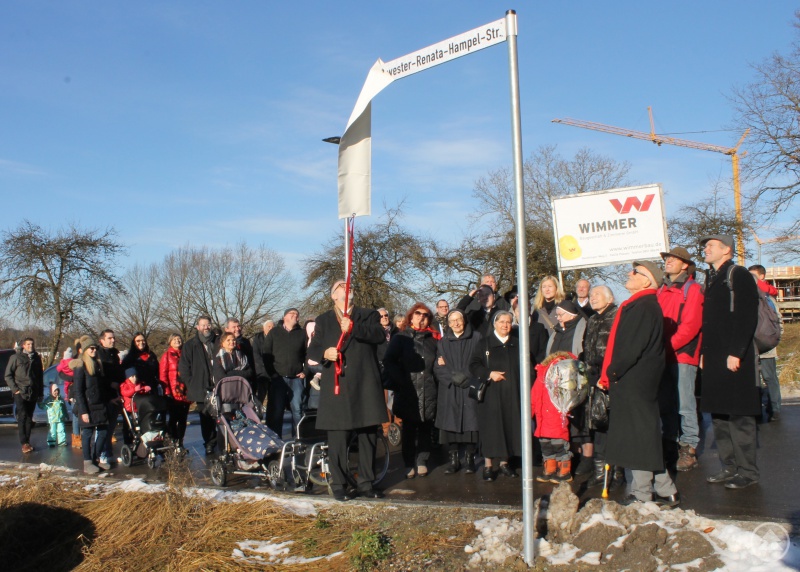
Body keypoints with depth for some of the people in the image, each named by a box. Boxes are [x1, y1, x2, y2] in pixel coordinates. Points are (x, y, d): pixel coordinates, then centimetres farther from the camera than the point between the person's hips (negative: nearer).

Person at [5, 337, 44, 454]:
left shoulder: (36, 358, 12)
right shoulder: (15, 357, 0)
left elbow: (40, 376, 17)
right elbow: (8, 375, 0)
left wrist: (40, 392, 15)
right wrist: (15, 389, -8)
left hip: (33, 393, 4)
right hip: (21, 392, -4)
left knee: (29, 417, 7)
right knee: (22, 416, -12)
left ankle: (27, 441, 13)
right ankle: (24, 443, -12)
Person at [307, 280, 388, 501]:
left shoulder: (368, 315, 13)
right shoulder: (323, 320, 16)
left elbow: (379, 335, -7)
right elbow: (312, 350, 9)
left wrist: (354, 328, -22)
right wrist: (324, 353, -14)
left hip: (365, 385, 1)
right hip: (337, 385, 0)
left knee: (368, 436, 6)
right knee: (337, 438, -1)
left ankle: (365, 483, 18)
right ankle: (338, 485, 10)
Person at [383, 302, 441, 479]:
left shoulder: (433, 339, 13)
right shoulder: (400, 338, 6)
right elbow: (389, 361, -1)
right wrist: (401, 380, -9)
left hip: (428, 391, 2)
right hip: (408, 391, -2)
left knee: (425, 428, 3)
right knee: (409, 428, 2)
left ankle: (422, 462, 14)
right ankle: (409, 464, 10)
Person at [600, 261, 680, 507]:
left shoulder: (644, 307, -16)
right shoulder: (638, 305, 16)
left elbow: (631, 349, -21)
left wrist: (610, 374, -13)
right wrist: (611, 375, 12)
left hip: (634, 383, -10)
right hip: (630, 382, 10)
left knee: (638, 436, -3)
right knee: (644, 435, 13)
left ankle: (642, 494, 6)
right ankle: (665, 491, 20)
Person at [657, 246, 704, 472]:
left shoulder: (692, 289, -3)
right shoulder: (662, 290, 17)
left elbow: (691, 326, -12)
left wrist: (669, 346, -17)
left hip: (683, 354, -6)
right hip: (662, 356, 6)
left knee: (684, 403, -6)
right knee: (665, 403, 10)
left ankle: (689, 449, 1)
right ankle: (670, 443, 20)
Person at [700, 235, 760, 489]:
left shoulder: (739, 275, -6)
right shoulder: (712, 279, 19)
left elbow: (747, 318, -15)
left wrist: (736, 353, -20)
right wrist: (704, 352, 15)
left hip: (735, 359, -9)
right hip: (714, 359, 9)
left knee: (739, 416, -5)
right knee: (719, 415, 11)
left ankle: (747, 471, 3)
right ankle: (729, 466, 19)